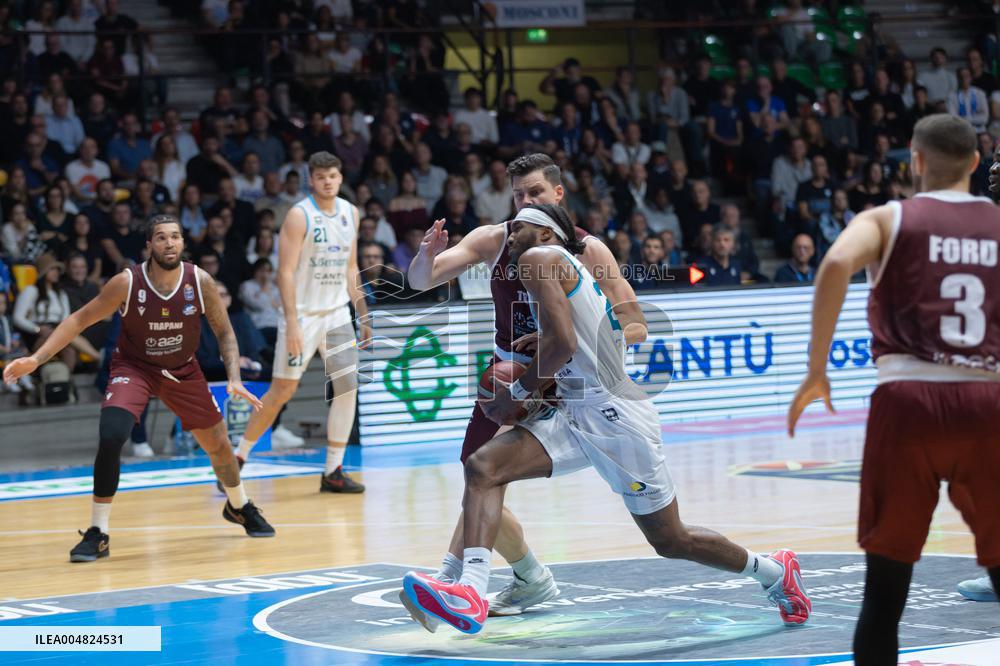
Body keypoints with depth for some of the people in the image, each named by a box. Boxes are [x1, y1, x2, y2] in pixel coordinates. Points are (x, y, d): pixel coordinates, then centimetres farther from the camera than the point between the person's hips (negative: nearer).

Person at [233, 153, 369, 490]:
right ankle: (238, 458, 10)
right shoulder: (299, 216, -12)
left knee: (347, 387, -2)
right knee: (282, 391, -5)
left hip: (337, 313, 6)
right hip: (303, 314, -6)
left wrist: (362, 315, 12)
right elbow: (286, 272, -16)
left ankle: (333, 471, 4)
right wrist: (292, 323, -23)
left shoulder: (350, 213, 7)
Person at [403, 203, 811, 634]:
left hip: (617, 417, -9)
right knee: (483, 466, -11)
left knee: (670, 541, 5)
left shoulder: (539, 258, -7)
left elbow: (563, 342, -20)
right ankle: (471, 594, -25)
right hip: (577, 415, 9)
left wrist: (518, 391, -9)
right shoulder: (576, 272, 21)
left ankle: (775, 572, 28)